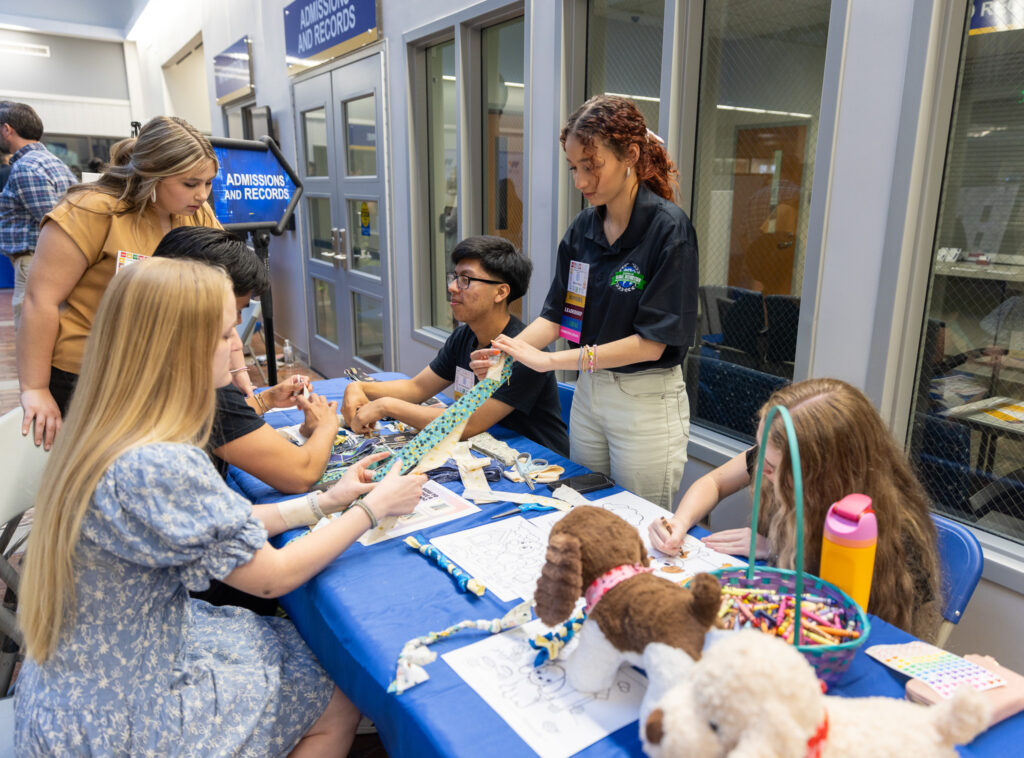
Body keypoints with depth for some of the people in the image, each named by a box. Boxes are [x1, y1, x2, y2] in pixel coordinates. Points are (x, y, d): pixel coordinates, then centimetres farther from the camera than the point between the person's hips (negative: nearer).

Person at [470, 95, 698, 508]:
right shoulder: (583, 227, 3)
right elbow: (556, 313, 5)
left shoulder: (668, 227, -17)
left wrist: (550, 360, -22)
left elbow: (651, 343, -20)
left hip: (646, 401, -6)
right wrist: (508, 351, -15)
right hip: (589, 393, 6)